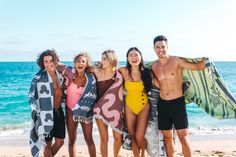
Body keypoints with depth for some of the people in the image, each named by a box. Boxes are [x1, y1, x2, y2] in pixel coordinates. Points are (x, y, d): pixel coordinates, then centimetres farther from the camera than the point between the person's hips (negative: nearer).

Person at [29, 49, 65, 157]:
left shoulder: (59, 75, 5)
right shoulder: (38, 77, -13)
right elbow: (31, 97, -11)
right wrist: (39, 112, -15)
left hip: (59, 112, 6)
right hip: (46, 113, -5)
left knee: (60, 142, 12)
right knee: (48, 144, 6)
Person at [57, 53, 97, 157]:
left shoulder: (91, 79, -9)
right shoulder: (69, 73, -7)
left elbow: (92, 97, -2)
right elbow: (58, 66, 7)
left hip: (85, 111, -1)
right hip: (70, 110, 1)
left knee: (89, 139, 5)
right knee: (71, 140, 10)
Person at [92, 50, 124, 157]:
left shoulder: (119, 73, -4)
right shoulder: (97, 72, -3)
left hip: (115, 109, 0)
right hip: (101, 108, 0)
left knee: (118, 137, 5)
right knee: (104, 138, 2)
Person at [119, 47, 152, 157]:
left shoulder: (146, 72, -8)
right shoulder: (124, 71, -8)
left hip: (144, 107, -1)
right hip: (129, 107, 2)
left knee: (139, 137, -6)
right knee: (132, 137, 8)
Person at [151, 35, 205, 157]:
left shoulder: (177, 61, -8)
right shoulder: (154, 66, 7)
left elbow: (199, 66, -11)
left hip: (178, 103, -4)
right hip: (163, 104, 4)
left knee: (183, 138, -4)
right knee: (167, 137, 13)